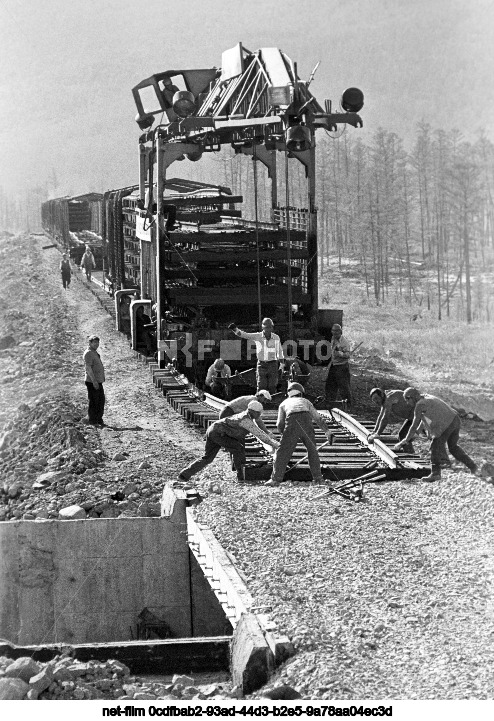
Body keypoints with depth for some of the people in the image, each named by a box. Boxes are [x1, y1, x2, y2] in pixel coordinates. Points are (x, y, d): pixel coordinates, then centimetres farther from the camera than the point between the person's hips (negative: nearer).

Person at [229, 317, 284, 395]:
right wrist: (234, 329, -33)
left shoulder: (276, 338, -2)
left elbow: (279, 351, 12)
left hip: (273, 365, 1)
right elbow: (244, 335, -16)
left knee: (272, 388, 1)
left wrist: (282, 363, 17)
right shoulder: (257, 336, -5)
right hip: (261, 364, -1)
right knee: (261, 389, -5)